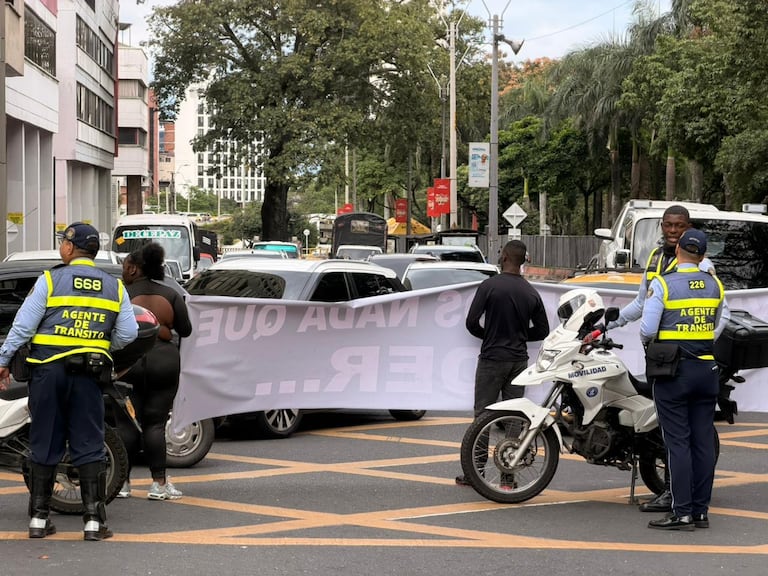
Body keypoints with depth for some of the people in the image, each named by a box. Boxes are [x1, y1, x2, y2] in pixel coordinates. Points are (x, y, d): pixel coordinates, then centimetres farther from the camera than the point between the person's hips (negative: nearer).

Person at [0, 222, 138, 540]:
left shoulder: (50, 280, -3)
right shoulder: (115, 287, 6)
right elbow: (127, 334, 4)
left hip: (49, 370, -1)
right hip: (89, 374, 1)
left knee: (44, 443, 7)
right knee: (89, 446, 4)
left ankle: (39, 518, 11)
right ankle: (94, 520, 0)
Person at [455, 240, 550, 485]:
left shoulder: (489, 286, -10)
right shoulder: (531, 293, 4)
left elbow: (472, 322, -11)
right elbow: (542, 330, 9)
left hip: (492, 358, -4)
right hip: (519, 360, 4)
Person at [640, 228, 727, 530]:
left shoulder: (662, 284, -11)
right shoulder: (715, 285, 6)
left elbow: (647, 330, -12)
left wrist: (647, 338, 10)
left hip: (673, 372, -4)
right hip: (707, 369, 5)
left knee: (678, 442, -3)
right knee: (703, 441, 7)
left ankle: (682, 513, -3)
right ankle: (701, 510, 11)